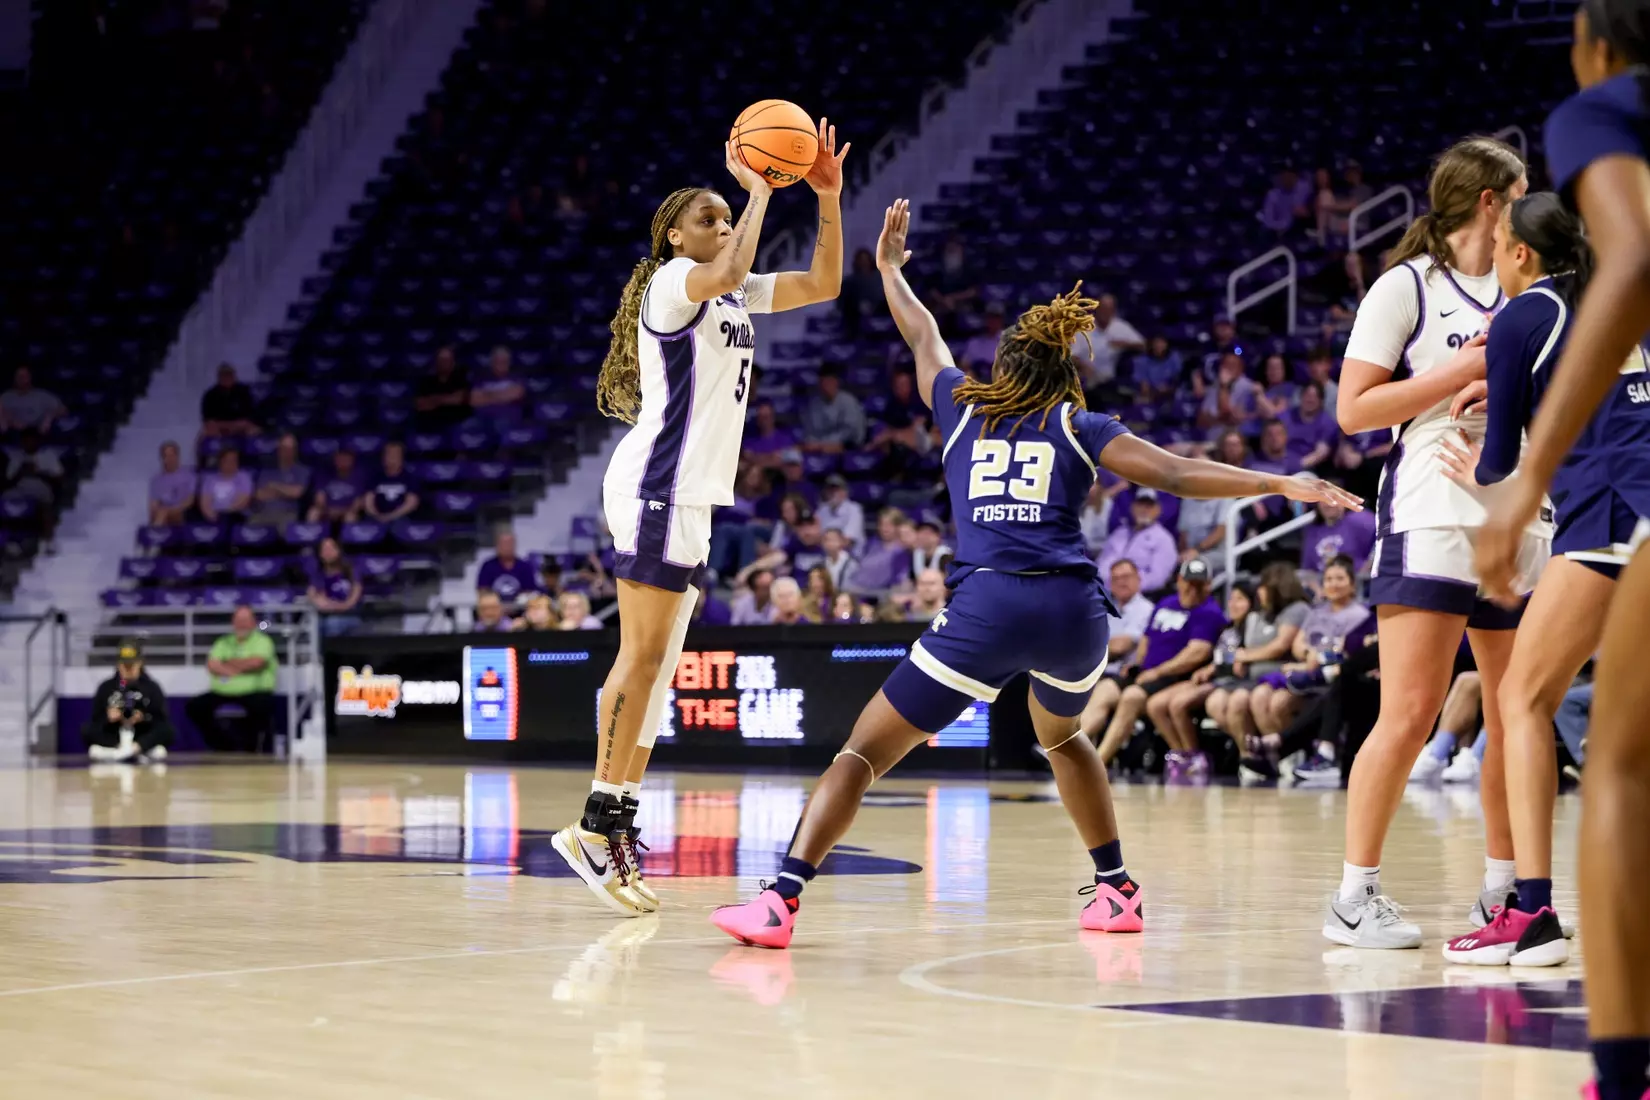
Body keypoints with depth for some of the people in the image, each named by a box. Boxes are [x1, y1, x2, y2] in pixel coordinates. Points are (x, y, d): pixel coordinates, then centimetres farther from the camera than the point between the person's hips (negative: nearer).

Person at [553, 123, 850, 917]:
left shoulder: (735, 298, 20)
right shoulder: (674, 281, -6)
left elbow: (823, 284, 17)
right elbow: (727, 272, -29)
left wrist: (829, 199, 5)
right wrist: (759, 190, -19)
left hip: (692, 493, 10)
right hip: (658, 483, -10)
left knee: (653, 664, 7)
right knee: (645, 654, -14)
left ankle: (617, 826, 7)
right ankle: (599, 822, -15)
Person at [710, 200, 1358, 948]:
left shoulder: (961, 408, 19)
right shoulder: (1080, 428, 16)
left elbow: (920, 334, 36)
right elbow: (1178, 475, 7)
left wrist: (889, 267, 53)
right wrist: (1281, 483, 7)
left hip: (985, 606, -2)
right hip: (1073, 607, 2)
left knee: (866, 750, 1)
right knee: (1060, 735, 34)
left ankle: (782, 900, -15)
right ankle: (1116, 891, 31)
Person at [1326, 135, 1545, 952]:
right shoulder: (1407, 288, -1)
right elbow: (1354, 409, -7)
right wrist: (1461, 370, -11)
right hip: (1431, 523, -7)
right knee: (1410, 713, -12)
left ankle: (1503, 893, 16)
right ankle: (1355, 896, -7)